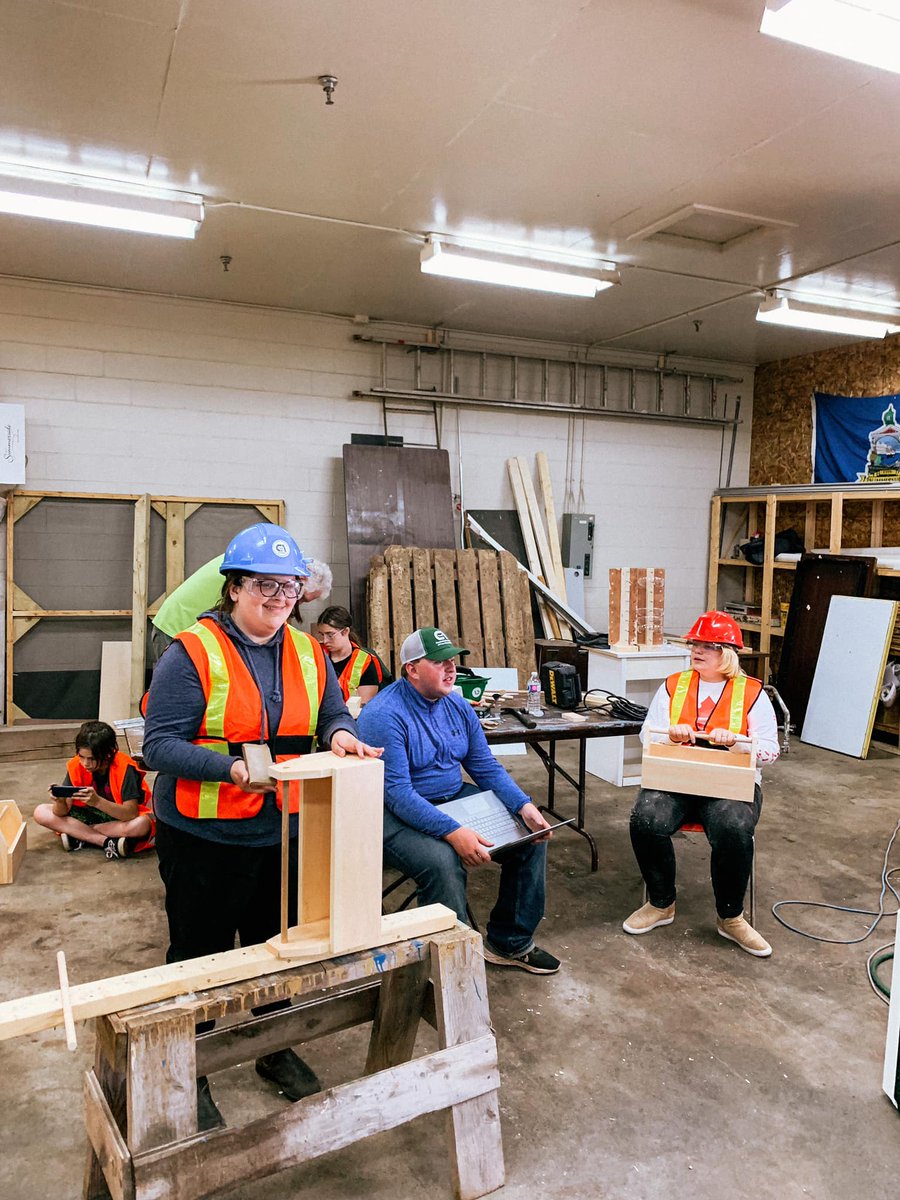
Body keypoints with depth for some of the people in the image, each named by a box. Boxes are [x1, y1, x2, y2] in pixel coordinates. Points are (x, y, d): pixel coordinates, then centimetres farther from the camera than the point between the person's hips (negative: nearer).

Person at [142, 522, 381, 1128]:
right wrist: (231, 768, -32)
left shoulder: (308, 652, 2)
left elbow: (334, 715, 7)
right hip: (204, 835, -5)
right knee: (200, 954, 13)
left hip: (284, 831, 5)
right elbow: (160, 745, -18)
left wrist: (340, 733, -17)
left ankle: (275, 1048, 45)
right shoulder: (192, 652, -15)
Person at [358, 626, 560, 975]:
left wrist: (524, 806, -9)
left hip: (456, 799, 8)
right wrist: (453, 832, -36)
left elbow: (486, 767, 8)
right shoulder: (384, 715, -20)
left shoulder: (457, 706, 4)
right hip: (398, 815, -8)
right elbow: (397, 793, -26)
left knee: (533, 835, -1)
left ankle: (510, 943, 13)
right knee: (443, 861, -36)